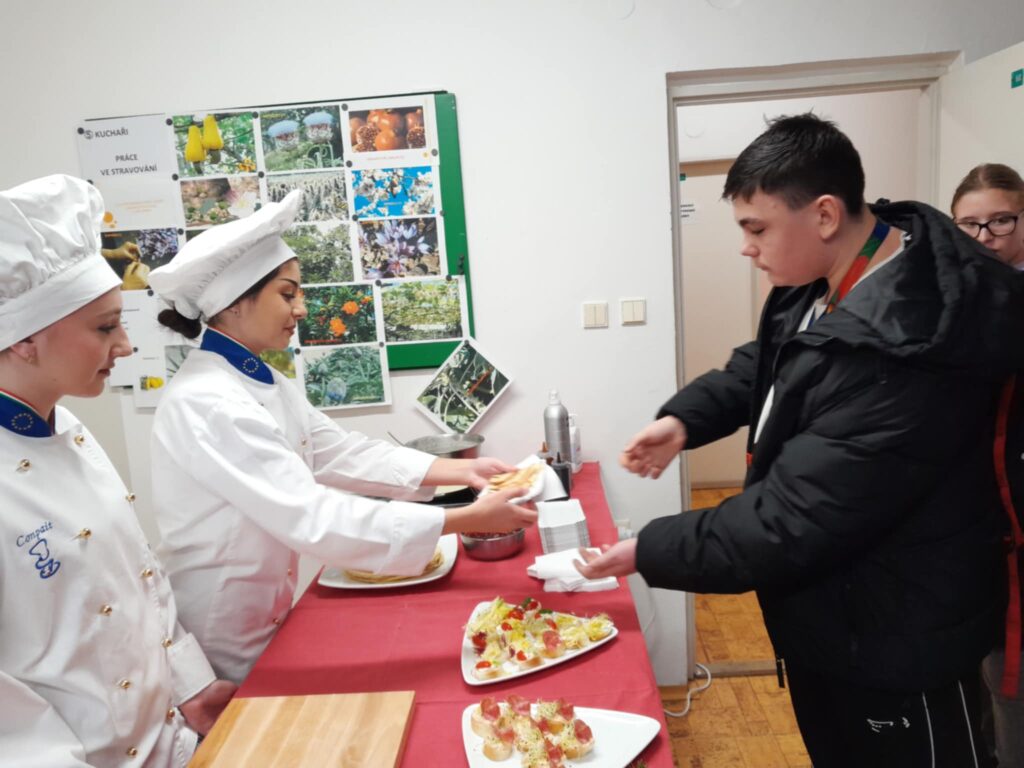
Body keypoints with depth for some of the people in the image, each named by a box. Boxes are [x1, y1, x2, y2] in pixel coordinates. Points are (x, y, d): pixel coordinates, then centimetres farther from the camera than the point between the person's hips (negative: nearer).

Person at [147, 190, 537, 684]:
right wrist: (468, 520, -34)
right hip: (221, 635, -8)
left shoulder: (262, 381, 3)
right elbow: (311, 517, -33)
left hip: (265, 611, 8)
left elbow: (342, 453, 2)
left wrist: (459, 470, -9)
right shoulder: (205, 403, -26)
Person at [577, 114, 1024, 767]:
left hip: (897, 647, -8)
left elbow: (792, 522, -31)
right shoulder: (828, 279, -4)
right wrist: (686, 418, -7)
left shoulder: (901, 353, -35)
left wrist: (649, 552, -21)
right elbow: (764, 364, 12)